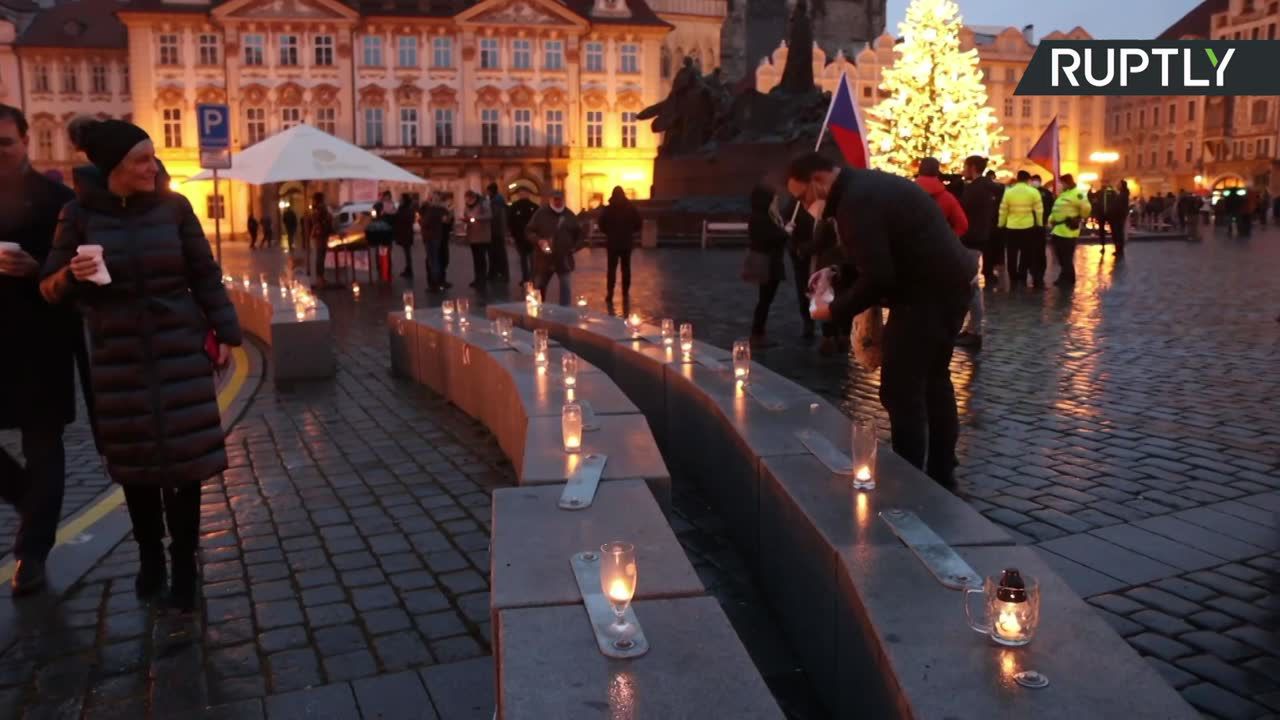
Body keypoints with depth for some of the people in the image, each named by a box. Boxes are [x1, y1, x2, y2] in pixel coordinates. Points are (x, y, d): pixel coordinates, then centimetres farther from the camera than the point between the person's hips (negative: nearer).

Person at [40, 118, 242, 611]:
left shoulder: (173, 207, -2)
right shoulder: (80, 214, -2)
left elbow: (205, 275, 3)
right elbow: (50, 289, 1)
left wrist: (225, 333, 1)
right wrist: (72, 275, -21)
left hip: (181, 352, 0)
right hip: (119, 357, 1)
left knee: (185, 458, -1)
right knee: (134, 461, 8)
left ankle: (184, 564, 13)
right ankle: (150, 556, 28)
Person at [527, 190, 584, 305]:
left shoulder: (569, 215, 6)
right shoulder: (541, 213, -1)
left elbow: (580, 234, 15)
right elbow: (529, 231, 0)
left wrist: (575, 247, 0)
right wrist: (539, 241, -17)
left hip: (564, 259, 1)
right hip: (544, 258, -1)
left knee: (565, 286, 0)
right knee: (539, 287, 9)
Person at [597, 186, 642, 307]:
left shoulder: (607, 209, -6)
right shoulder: (631, 208, -3)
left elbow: (601, 225, -6)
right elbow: (638, 224, -2)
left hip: (612, 242, -1)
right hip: (627, 242, 1)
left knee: (612, 268, 5)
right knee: (626, 268, 8)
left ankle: (610, 294, 1)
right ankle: (626, 294, 9)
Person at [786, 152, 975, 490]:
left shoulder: (856, 201, -21)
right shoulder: (865, 184, 12)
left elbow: (877, 278, -26)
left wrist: (836, 307, -12)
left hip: (928, 292, -11)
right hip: (948, 284, 11)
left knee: (901, 390, -5)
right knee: (933, 380, 20)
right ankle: (941, 474, 32)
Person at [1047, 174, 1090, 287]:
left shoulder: (1077, 193, -13)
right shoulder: (1063, 194, 18)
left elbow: (1086, 208, -19)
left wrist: (1079, 218, -6)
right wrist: (1052, 219, 16)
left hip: (1068, 230, -10)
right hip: (1058, 229, 10)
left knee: (1066, 257, -5)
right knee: (1060, 256, 14)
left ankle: (1067, 279, 2)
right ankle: (1065, 278, 24)